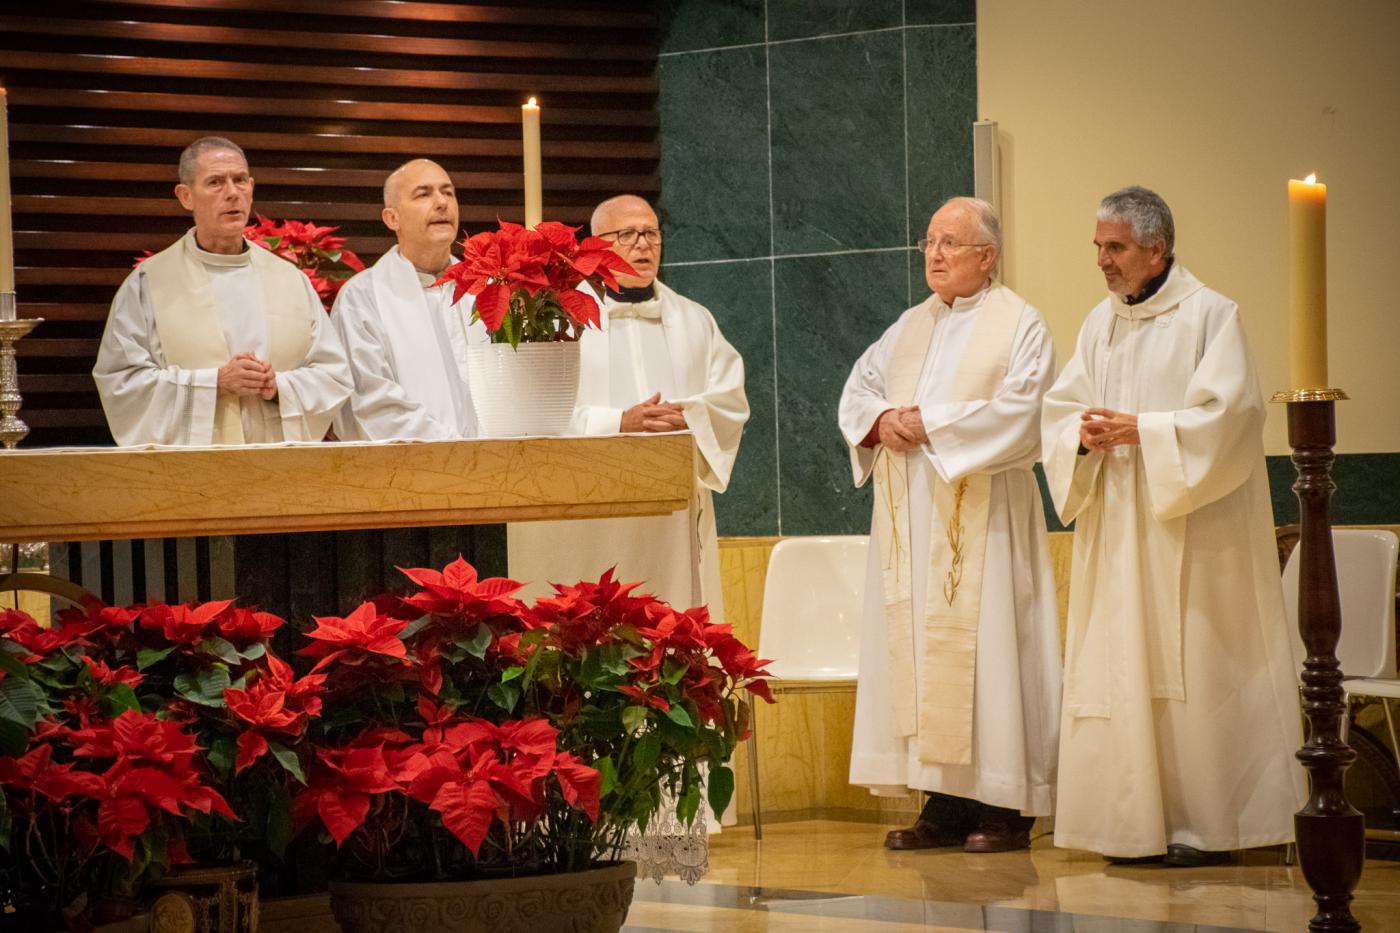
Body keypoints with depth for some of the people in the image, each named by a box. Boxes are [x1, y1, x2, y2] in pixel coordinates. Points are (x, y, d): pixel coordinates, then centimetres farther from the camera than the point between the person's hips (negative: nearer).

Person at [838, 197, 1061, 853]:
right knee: (918, 646, 2)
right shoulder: (911, 326, 18)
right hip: (911, 515, 6)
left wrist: (931, 425, -13)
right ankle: (945, 804, 6)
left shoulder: (1019, 325, -2)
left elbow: (1020, 412, -13)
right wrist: (881, 420, -6)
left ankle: (1006, 809, -4)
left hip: (980, 515, -6)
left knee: (984, 646, -8)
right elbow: (859, 387, 16)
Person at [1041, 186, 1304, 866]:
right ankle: (1138, 824, 6)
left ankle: (1202, 822, -1)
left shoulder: (1209, 316, -5)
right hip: (1115, 533, 6)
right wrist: (1084, 434, -9)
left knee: (1190, 671, -6)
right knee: (1119, 673, 2)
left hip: (1188, 532, -6)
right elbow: (1060, 409, 12)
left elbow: (1227, 414, -13)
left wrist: (1142, 430, -17)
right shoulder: (1100, 325, 14)